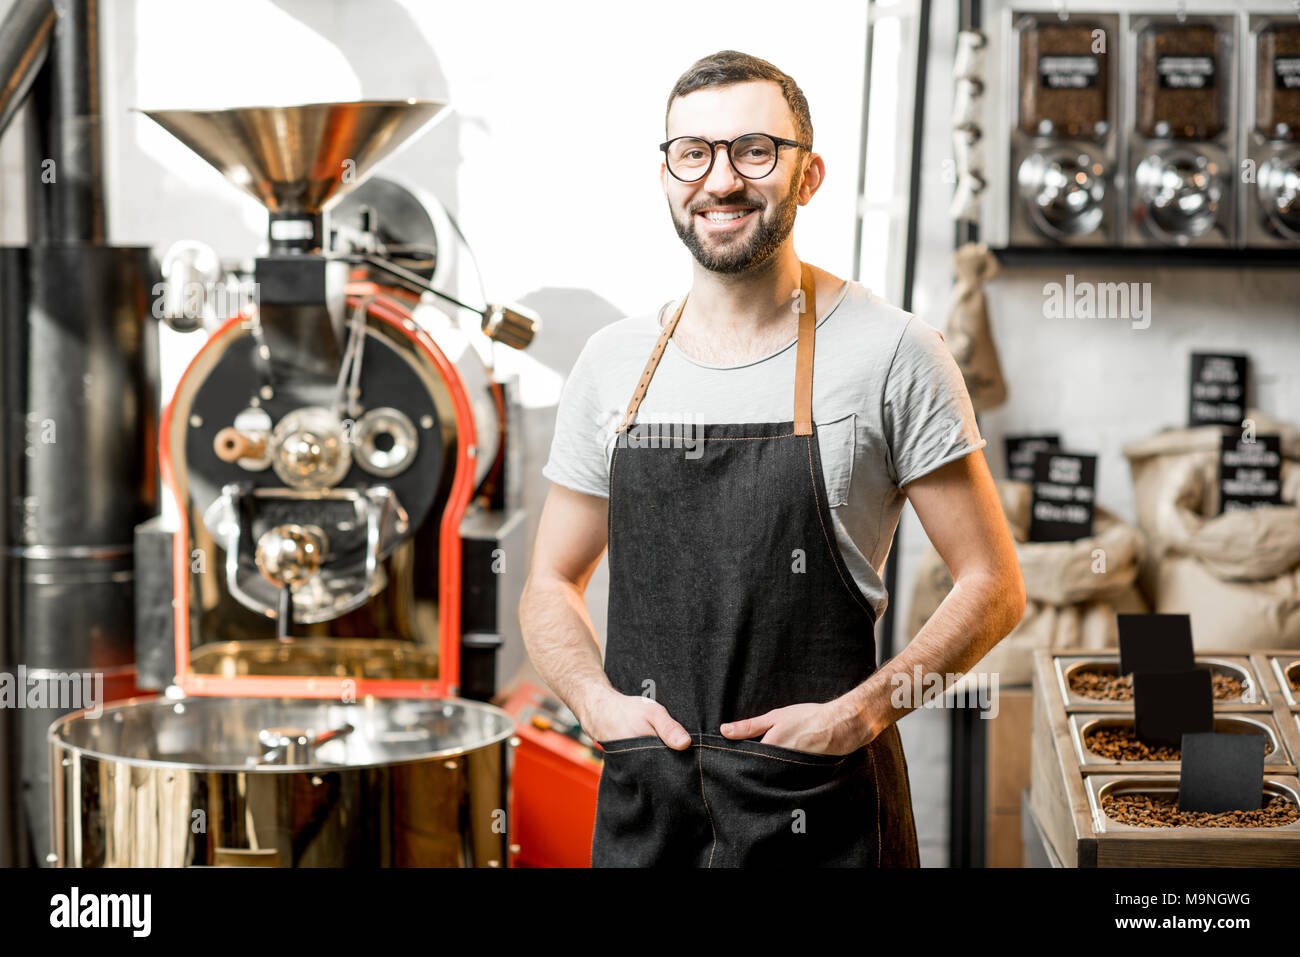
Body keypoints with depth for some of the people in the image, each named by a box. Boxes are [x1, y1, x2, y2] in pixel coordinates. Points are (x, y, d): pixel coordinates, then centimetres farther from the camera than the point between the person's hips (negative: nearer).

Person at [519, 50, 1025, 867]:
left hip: (820, 814, -3)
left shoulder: (893, 355, -6)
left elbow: (994, 586, -4)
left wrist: (860, 713, -15)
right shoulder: (614, 362, 6)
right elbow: (552, 585, 13)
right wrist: (598, 702, -5)